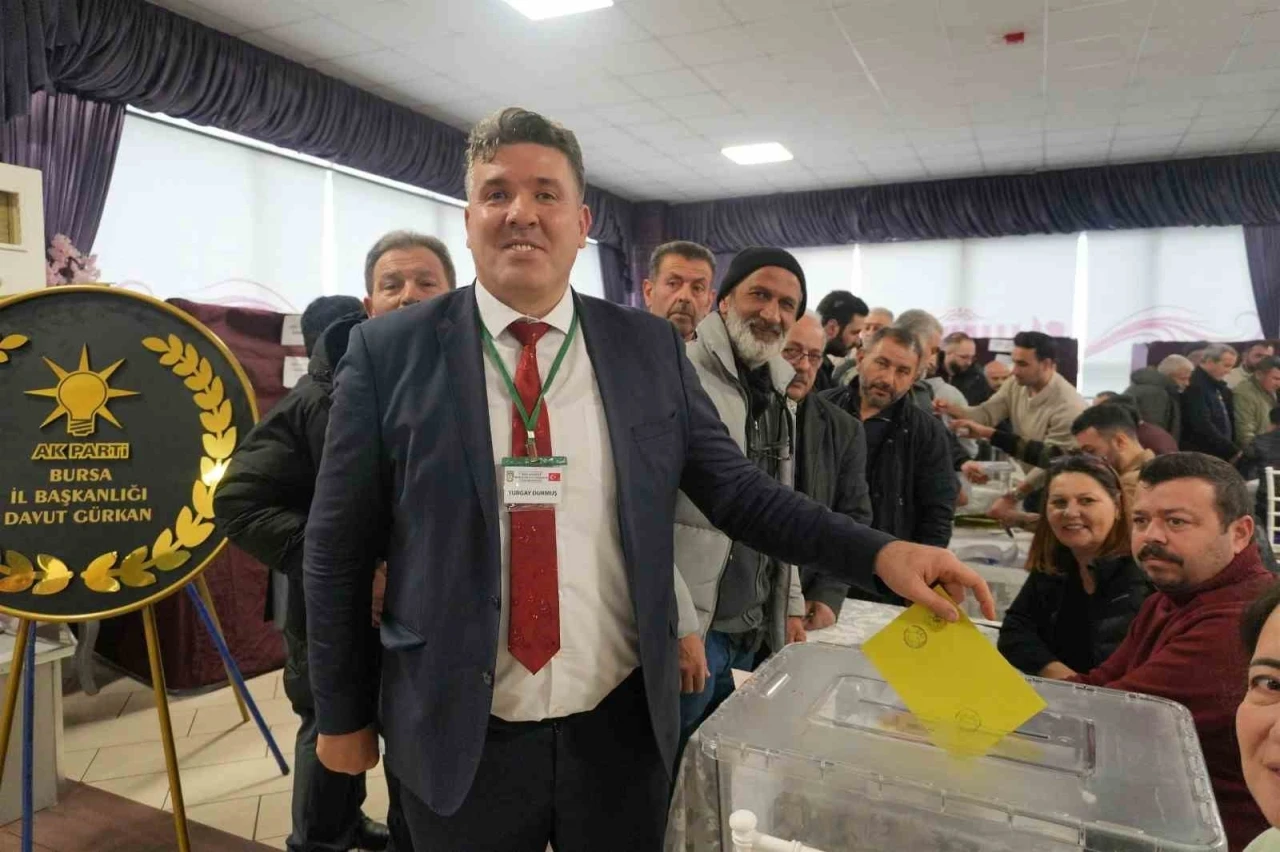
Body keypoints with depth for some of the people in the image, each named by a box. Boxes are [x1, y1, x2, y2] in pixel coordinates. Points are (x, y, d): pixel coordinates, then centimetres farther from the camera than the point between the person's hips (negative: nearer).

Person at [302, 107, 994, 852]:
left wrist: (877, 552, -11)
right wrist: (343, 716, 2)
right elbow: (339, 547, -2)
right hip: (462, 737, -1)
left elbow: (735, 488, 1)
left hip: (623, 725, 2)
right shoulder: (391, 351, -7)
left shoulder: (650, 347, -2)